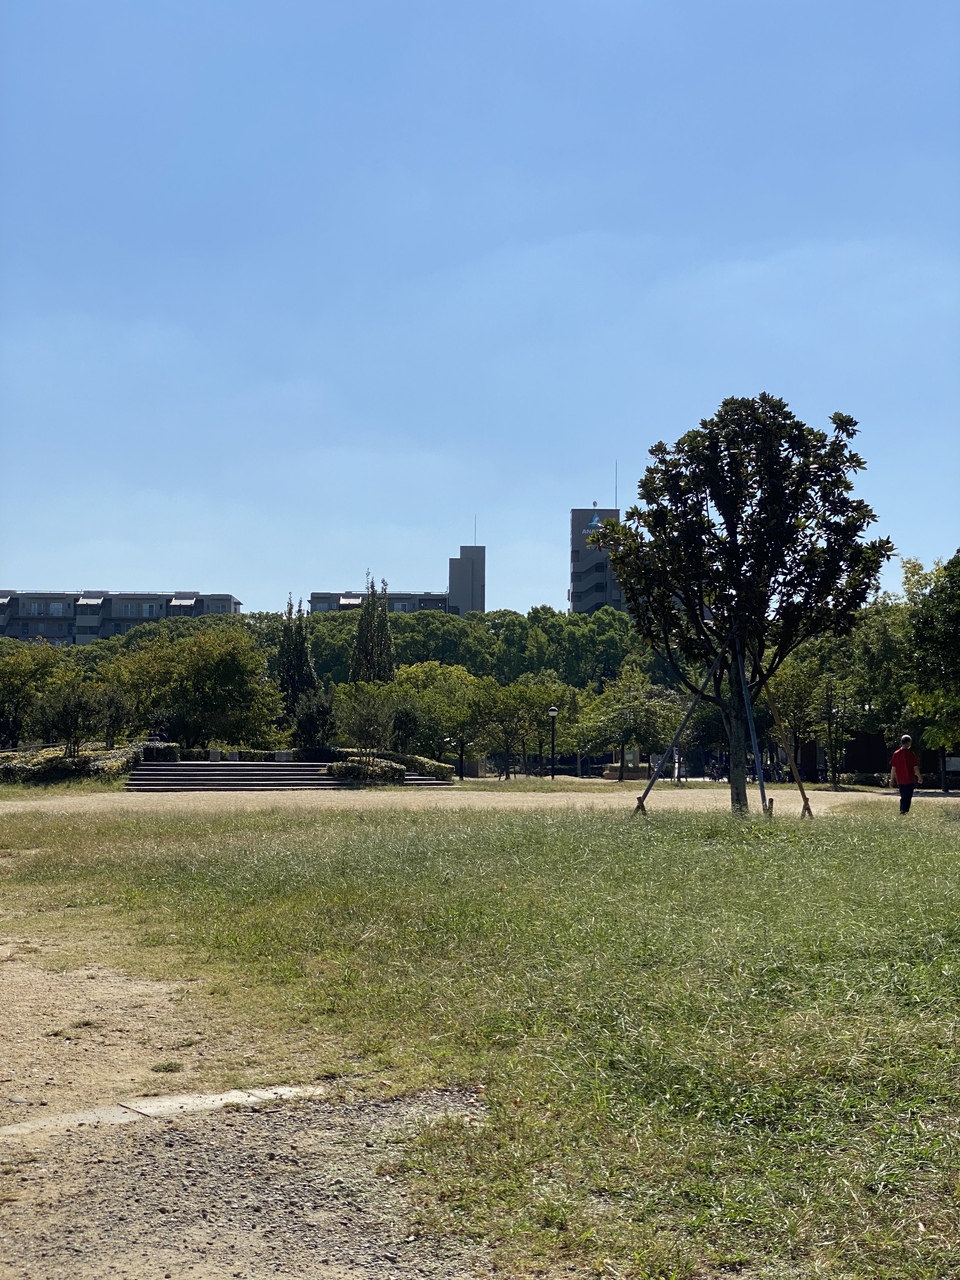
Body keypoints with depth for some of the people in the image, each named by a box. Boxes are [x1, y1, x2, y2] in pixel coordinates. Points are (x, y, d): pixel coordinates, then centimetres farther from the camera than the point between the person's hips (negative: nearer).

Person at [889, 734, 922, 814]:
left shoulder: (896, 754, 2)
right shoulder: (910, 753, -9)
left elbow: (893, 768, 3)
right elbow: (915, 767, -7)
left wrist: (892, 779, 9)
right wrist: (919, 777, 6)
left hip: (900, 780, 4)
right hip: (910, 780, -4)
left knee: (903, 797, 16)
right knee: (908, 798, -1)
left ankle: (902, 811, 16)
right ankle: (905, 811, -9)